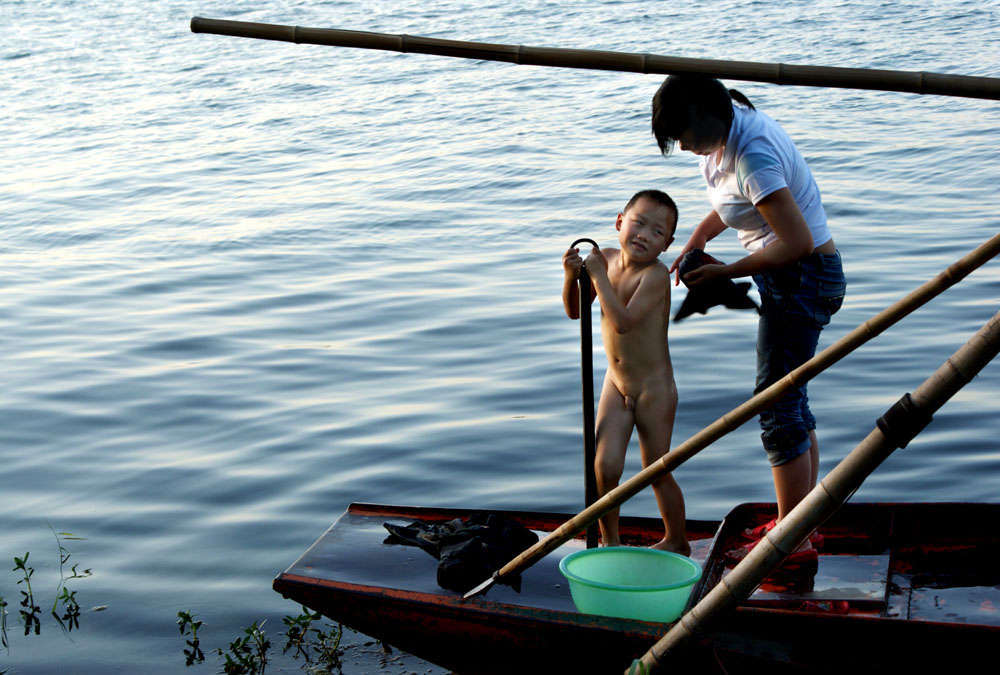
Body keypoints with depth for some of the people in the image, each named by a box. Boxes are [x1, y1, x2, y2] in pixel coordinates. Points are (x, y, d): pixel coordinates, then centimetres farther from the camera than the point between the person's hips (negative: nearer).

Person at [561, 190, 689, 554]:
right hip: (615, 383, 5)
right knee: (605, 466, -1)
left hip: (654, 387, -5)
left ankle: (676, 541, 27)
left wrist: (598, 275, -28)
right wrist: (572, 277, -13)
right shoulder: (606, 259, -2)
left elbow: (623, 321, -34)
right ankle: (609, 541, 18)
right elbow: (574, 311, 5)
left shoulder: (656, 274, -21)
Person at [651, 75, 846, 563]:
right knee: (788, 398, 16)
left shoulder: (753, 155, -29)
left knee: (777, 403, -5)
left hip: (803, 279, -10)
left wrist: (725, 271, -19)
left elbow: (797, 242, -29)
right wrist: (696, 241, 8)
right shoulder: (729, 122, 1)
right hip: (790, 279, 10)